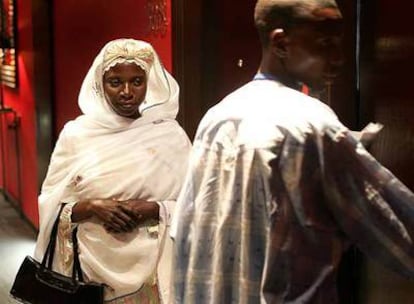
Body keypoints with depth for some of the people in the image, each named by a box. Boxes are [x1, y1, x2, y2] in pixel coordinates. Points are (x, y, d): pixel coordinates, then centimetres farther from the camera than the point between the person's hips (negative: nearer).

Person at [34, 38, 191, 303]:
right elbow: (50, 207, 0)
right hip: (92, 265, 1)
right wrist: (91, 207, -17)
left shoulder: (170, 134, -4)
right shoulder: (76, 133, -3)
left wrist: (152, 209, -17)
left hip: (151, 267, 0)